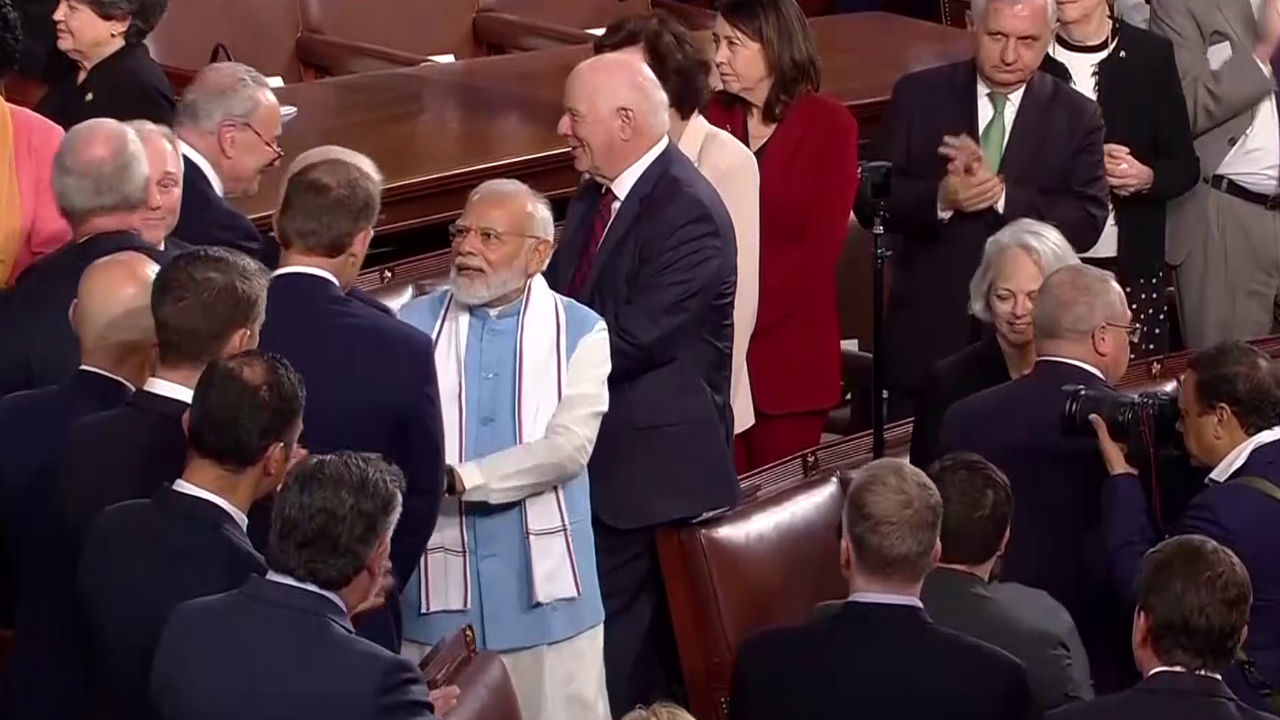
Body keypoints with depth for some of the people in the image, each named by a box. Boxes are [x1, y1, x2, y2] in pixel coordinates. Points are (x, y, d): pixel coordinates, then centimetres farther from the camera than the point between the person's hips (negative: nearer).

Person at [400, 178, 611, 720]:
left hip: (543, 582, -1)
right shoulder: (413, 326, 6)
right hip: (439, 581, 1)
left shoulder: (580, 333, 1)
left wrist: (457, 478, -16)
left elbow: (568, 448, -12)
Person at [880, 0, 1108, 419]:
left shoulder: (1077, 116, 1)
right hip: (926, 333, 0)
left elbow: (1087, 223, -8)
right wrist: (940, 198, -23)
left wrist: (1002, 193, -22)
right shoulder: (918, 95, 1)